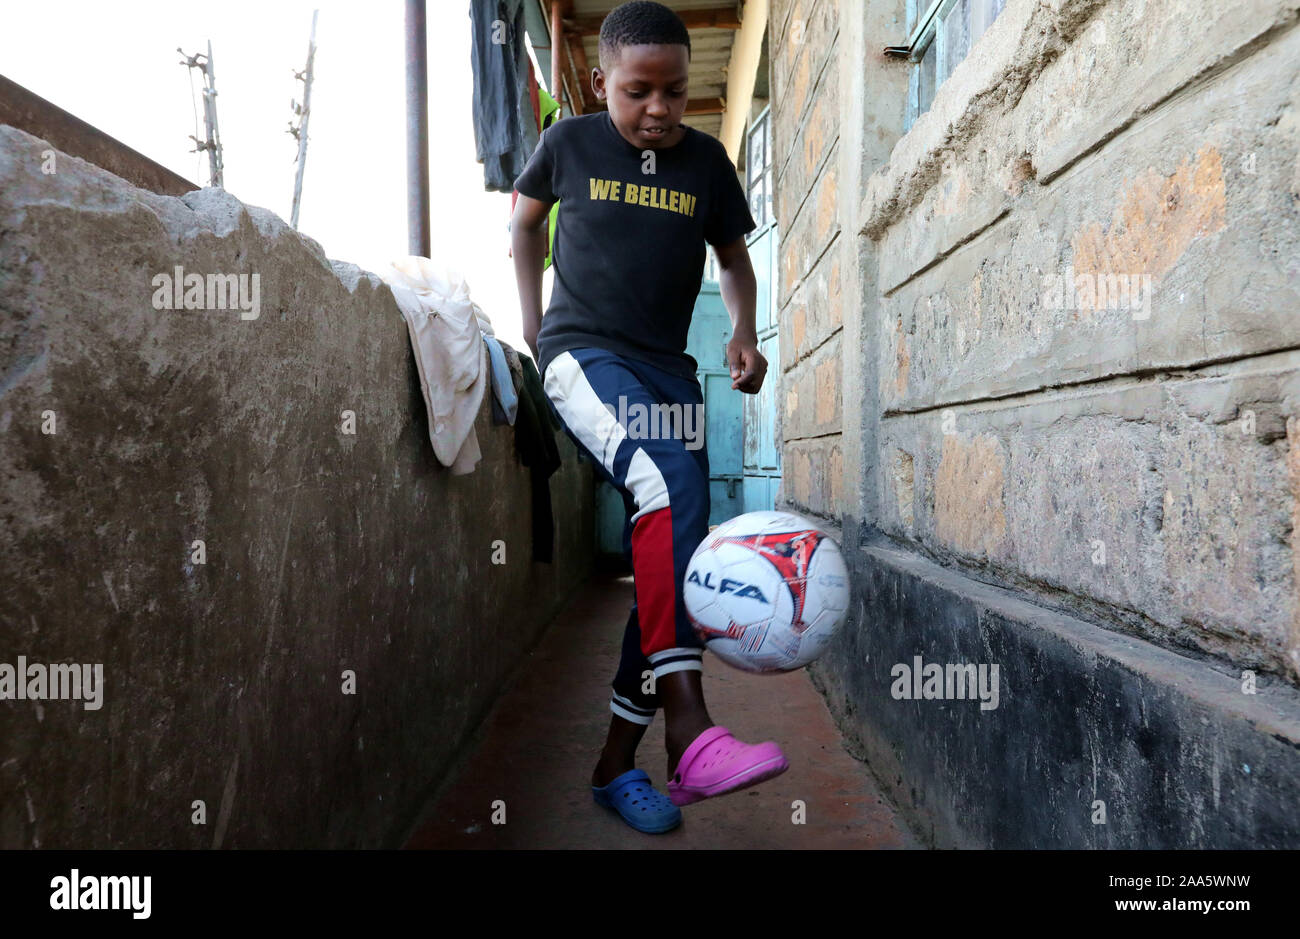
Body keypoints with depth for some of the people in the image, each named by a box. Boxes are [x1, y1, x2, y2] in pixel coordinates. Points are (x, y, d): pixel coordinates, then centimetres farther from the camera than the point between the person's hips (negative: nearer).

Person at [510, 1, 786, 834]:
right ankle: (688, 726, -35)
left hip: (670, 371, 4)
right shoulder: (570, 143, 4)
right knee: (668, 485, -34)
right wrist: (533, 316, 12)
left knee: (675, 559, -3)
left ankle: (618, 763, 9)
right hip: (584, 353, -4)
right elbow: (525, 219, 22)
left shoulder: (707, 161, 9)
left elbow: (735, 261, 19)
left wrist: (745, 334, 0)